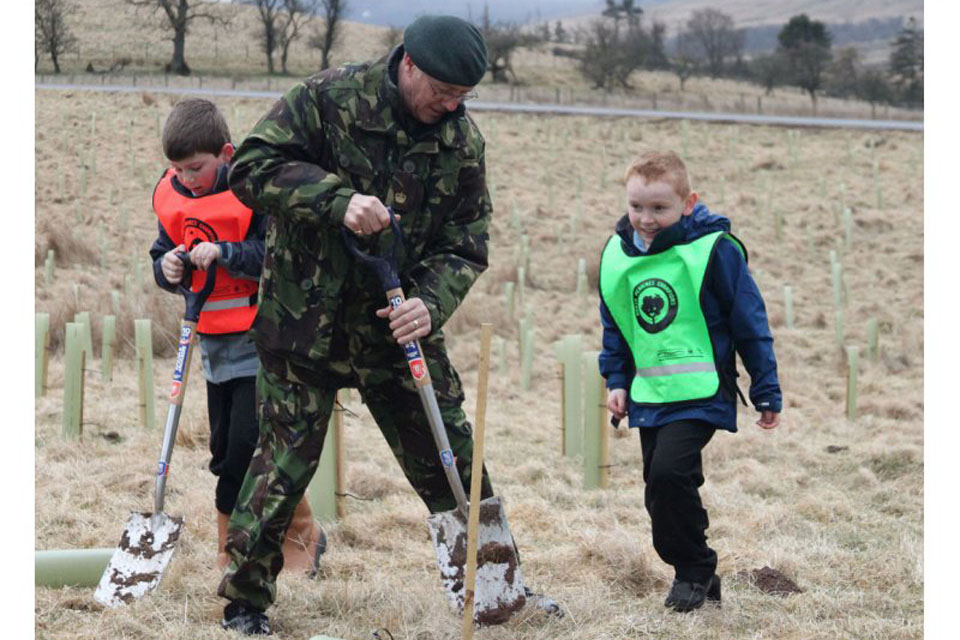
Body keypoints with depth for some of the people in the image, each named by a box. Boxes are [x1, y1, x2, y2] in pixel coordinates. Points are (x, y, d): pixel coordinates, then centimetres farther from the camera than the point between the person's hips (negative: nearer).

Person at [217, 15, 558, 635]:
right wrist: (337, 199, -29)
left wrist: (430, 303, -20)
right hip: (306, 321, -4)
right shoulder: (328, 99, -13)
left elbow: (464, 246, 0)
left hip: (401, 325, 4)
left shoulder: (462, 140, -1)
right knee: (287, 460, -2)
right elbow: (252, 167, -17)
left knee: (452, 461, 7)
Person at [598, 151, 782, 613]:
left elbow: (751, 323, -5)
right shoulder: (616, 253, 3)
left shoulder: (714, 250, -12)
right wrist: (617, 381, 10)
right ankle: (696, 574, 30)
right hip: (648, 396, 6)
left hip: (701, 393, -6)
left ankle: (695, 569, -3)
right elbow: (614, 326, 18)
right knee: (662, 494, 11)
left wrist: (766, 393, -2)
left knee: (668, 472, -23)